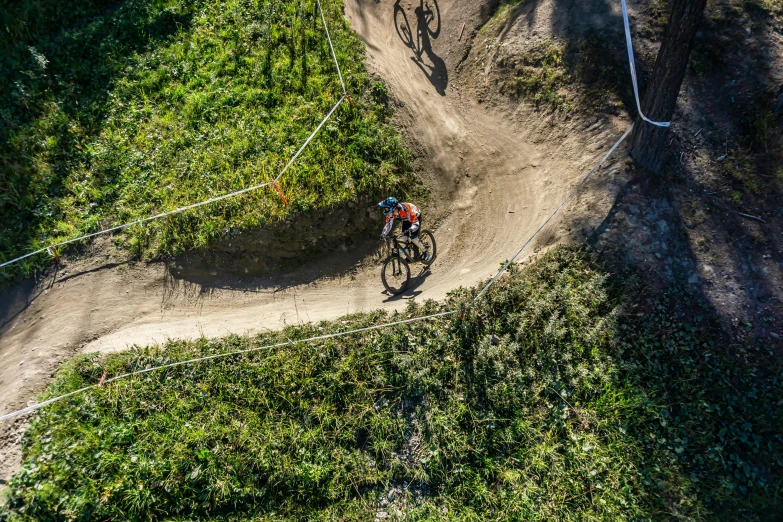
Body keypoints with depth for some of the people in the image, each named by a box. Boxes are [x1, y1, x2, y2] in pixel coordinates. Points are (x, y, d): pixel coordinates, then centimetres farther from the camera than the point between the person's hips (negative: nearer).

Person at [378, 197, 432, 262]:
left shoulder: (405, 210, -42)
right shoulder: (391, 212, -25)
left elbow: (416, 223, -44)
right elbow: (388, 224, -15)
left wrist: (410, 230, -62)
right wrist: (383, 234, -29)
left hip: (416, 217, -6)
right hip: (406, 219, 6)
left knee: (413, 238, -16)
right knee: (404, 238, -4)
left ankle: (427, 252, 2)